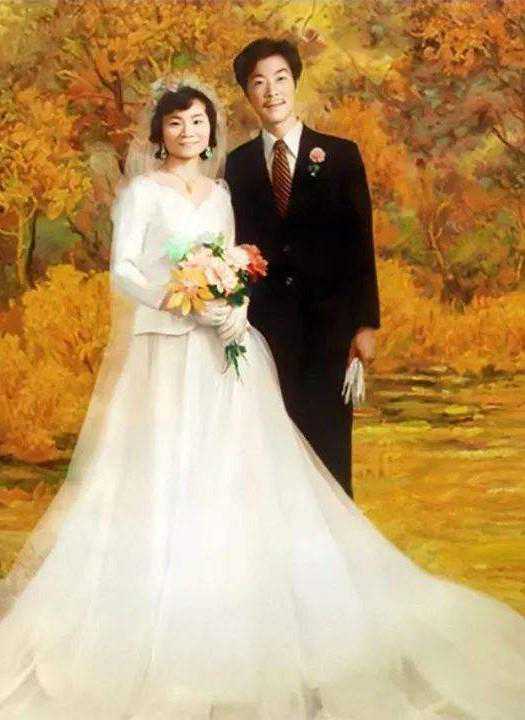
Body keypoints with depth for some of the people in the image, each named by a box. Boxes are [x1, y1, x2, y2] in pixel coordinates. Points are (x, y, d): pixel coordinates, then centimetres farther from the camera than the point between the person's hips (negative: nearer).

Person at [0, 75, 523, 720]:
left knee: (234, 476, 1)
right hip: (167, 352, -4)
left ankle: (237, 599, 8)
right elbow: (122, 271, -6)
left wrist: (237, 310, -7)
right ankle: (161, 610, 2)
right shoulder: (142, 191, 3)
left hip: (224, 352, 5)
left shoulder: (220, 194, 18)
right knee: (163, 477, -6)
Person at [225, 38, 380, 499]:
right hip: (264, 325, 1)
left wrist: (366, 323, -5)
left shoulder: (340, 155, 4)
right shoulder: (238, 164, 9)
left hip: (328, 322, -1)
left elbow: (360, 244, 1)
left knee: (330, 444, 3)